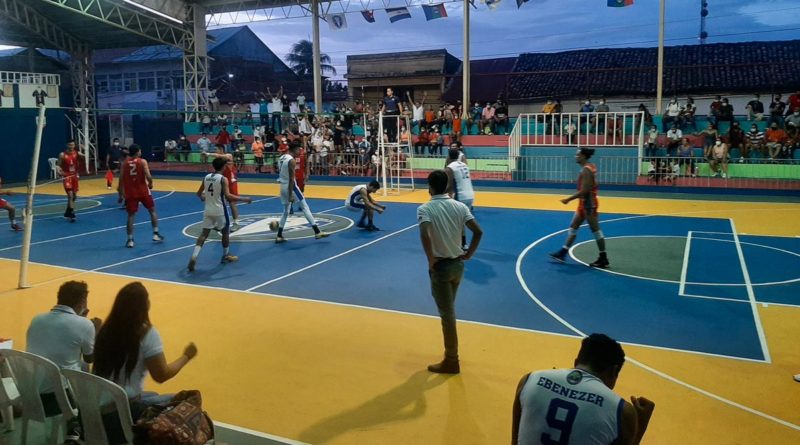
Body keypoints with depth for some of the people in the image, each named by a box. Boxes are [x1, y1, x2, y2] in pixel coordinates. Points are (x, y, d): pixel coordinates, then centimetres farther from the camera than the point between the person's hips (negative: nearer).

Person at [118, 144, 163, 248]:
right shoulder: (142, 162, -6)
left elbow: (121, 180, 2)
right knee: (152, 211, 16)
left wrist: (120, 195, 10)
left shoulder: (125, 163, 4)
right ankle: (156, 234, 15)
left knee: (131, 215, 7)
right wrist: (150, 184, 5)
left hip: (130, 192, 2)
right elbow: (148, 176, -17)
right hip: (143, 191, -2)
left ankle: (130, 240, 3)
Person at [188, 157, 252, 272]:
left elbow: (199, 193, 13)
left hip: (208, 210, 5)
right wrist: (243, 199, -16)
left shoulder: (206, 177, 5)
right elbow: (227, 196, -22)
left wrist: (203, 198, 35)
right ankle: (226, 256, 27)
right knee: (225, 232, 15)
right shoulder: (223, 179, -13)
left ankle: (194, 257, -9)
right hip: (219, 211, -5)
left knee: (204, 233, 5)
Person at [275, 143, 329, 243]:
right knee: (305, 207, -4)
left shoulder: (281, 158, 13)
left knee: (286, 211, 16)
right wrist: (291, 195, -22)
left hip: (283, 186, 9)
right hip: (291, 186, -9)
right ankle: (317, 232, -5)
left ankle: (279, 236, 14)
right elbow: (291, 179, -20)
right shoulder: (291, 160, -15)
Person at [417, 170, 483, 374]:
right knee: (449, 310, 23)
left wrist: (431, 260, -18)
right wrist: (469, 254, 3)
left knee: (447, 314, 3)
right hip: (458, 264, 6)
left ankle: (451, 361, 14)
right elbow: (478, 231, -6)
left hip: (440, 266, -6)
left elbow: (424, 235, -30)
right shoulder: (460, 206, 1)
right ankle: (451, 353, 38)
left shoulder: (425, 209, -13)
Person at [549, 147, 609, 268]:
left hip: (588, 203, -10)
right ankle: (563, 253, 17)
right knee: (573, 227, 12)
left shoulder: (586, 170, -19)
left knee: (595, 230, -2)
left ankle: (603, 259, 6)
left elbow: (584, 190, -24)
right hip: (585, 203, 10)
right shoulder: (591, 167, 11)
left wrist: (569, 199, -20)